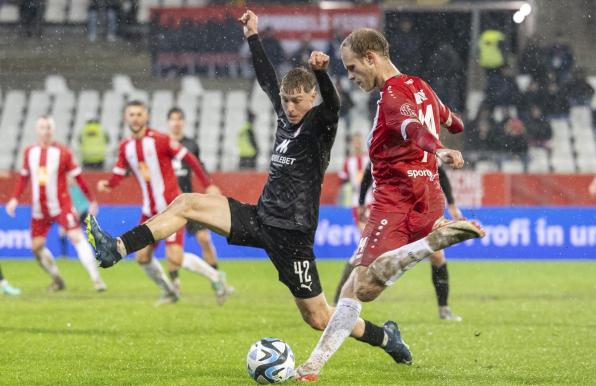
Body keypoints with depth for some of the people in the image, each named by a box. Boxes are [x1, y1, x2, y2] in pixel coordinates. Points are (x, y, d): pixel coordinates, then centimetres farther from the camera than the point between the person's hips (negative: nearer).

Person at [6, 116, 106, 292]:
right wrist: (15, 198, 10)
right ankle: (57, 280, 22)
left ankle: (96, 278, -19)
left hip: (61, 205, -5)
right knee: (36, 246, 4)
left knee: (77, 237, -18)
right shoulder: (29, 152, 6)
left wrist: (91, 200, 0)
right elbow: (24, 177, 17)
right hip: (39, 209, 5)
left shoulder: (62, 152, -6)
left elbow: (78, 177, -1)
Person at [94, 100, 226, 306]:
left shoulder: (160, 140, -13)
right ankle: (169, 292, 26)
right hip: (150, 211, 6)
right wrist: (107, 184, -14)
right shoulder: (125, 146, 5)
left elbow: (189, 159, -10)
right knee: (142, 257, 4)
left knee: (175, 259, -18)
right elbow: (118, 175, 8)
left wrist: (208, 185, -13)